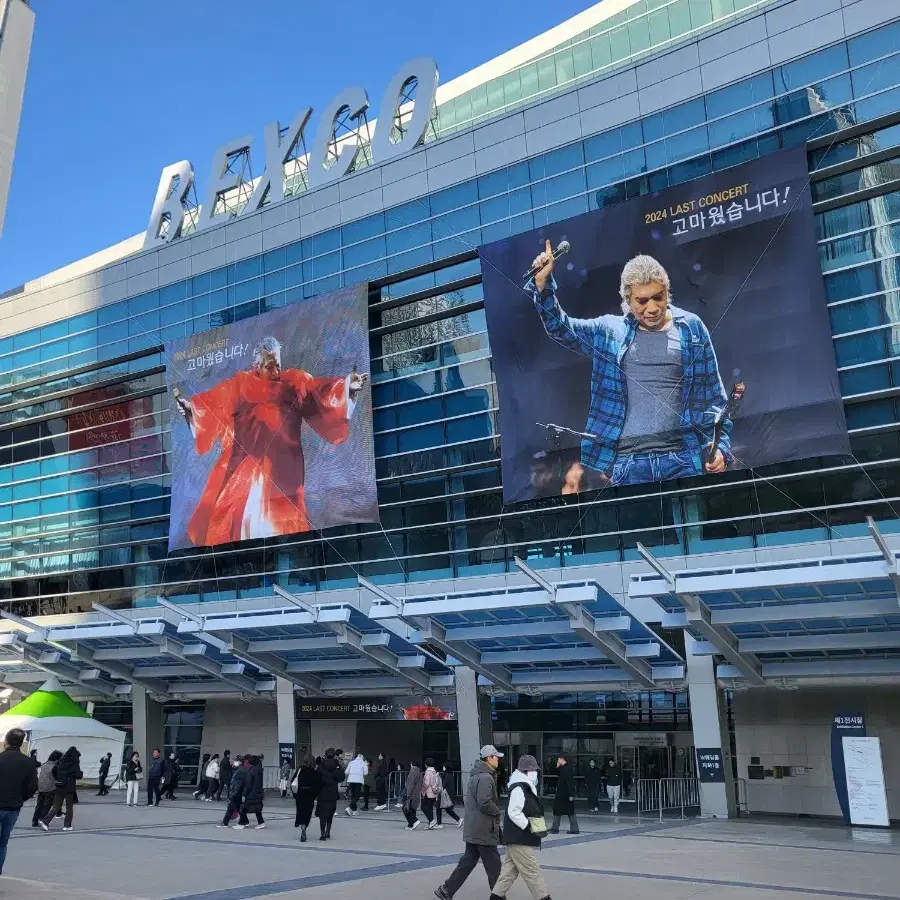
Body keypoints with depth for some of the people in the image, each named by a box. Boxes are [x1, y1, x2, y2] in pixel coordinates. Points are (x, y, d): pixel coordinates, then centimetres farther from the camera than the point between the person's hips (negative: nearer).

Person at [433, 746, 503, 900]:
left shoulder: (476, 775, 15)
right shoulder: (485, 777, -18)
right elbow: (485, 803, -26)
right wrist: (499, 812, -10)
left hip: (473, 829, 10)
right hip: (484, 830, -10)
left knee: (468, 861, 13)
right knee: (493, 864, 2)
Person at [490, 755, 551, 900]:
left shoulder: (527, 788, 15)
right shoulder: (519, 788, -17)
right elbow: (514, 812, -23)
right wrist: (530, 827, -23)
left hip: (521, 838, 10)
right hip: (519, 839, -10)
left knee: (510, 868, 14)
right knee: (532, 870, -4)